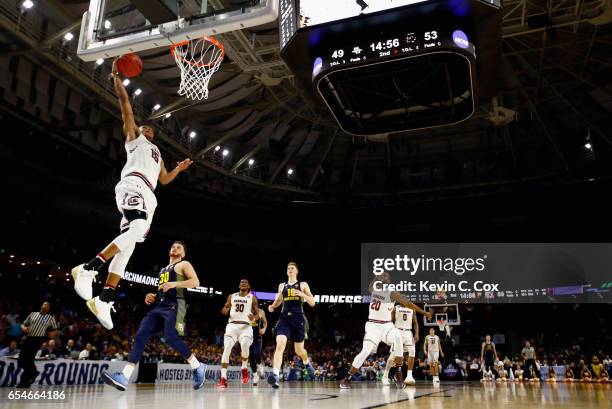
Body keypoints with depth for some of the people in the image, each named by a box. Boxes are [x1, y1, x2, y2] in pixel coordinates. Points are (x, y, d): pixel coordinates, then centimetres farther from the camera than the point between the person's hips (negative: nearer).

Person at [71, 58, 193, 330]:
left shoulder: (157, 154, 40)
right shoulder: (133, 136, 22)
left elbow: (164, 179, 42)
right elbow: (125, 101, 14)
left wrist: (179, 169, 32)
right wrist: (116, 76, 11)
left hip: (148, 195, 7)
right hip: (133, 185, -7)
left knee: (128, 243, -5)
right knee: (138, 227, -34)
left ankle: (104, 300, -9)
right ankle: (88, 268, -38)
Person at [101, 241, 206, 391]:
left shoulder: (184, 264, 7)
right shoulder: (163, 270, 30)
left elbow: (195, 282, -9)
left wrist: (174, 284, -20)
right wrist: (152, 297, 15)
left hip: (174, 305, -7)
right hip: (159, 305, 8)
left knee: (171, 338, -23)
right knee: (140, 335, -10)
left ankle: (198, 367, -6)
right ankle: (124, 377, -18)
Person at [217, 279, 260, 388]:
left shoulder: (252, 298, 9)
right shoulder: (232, 296, 15)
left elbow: (257, 313, 4)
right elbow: (225, 309, 16)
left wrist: (254, 317, -20)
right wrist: (224, 310, -10)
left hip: (246, 326, -2)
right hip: (232, 325, 2)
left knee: (245, 346, -27)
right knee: (226, 349, -13)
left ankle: (244, 369, 1)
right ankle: (223, 378, -13)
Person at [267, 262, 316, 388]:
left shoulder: (303, 285, 4)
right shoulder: (282, 286, 13)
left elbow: (312, 303, 0)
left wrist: (302, 294, -16)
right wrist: (272, 306, 6)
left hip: (298, 318, -1)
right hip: (285, 317, 1)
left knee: (299, 350, 12)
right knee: (280, 344, -22)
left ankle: (307, 362, 46)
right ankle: (275, 375, -29)